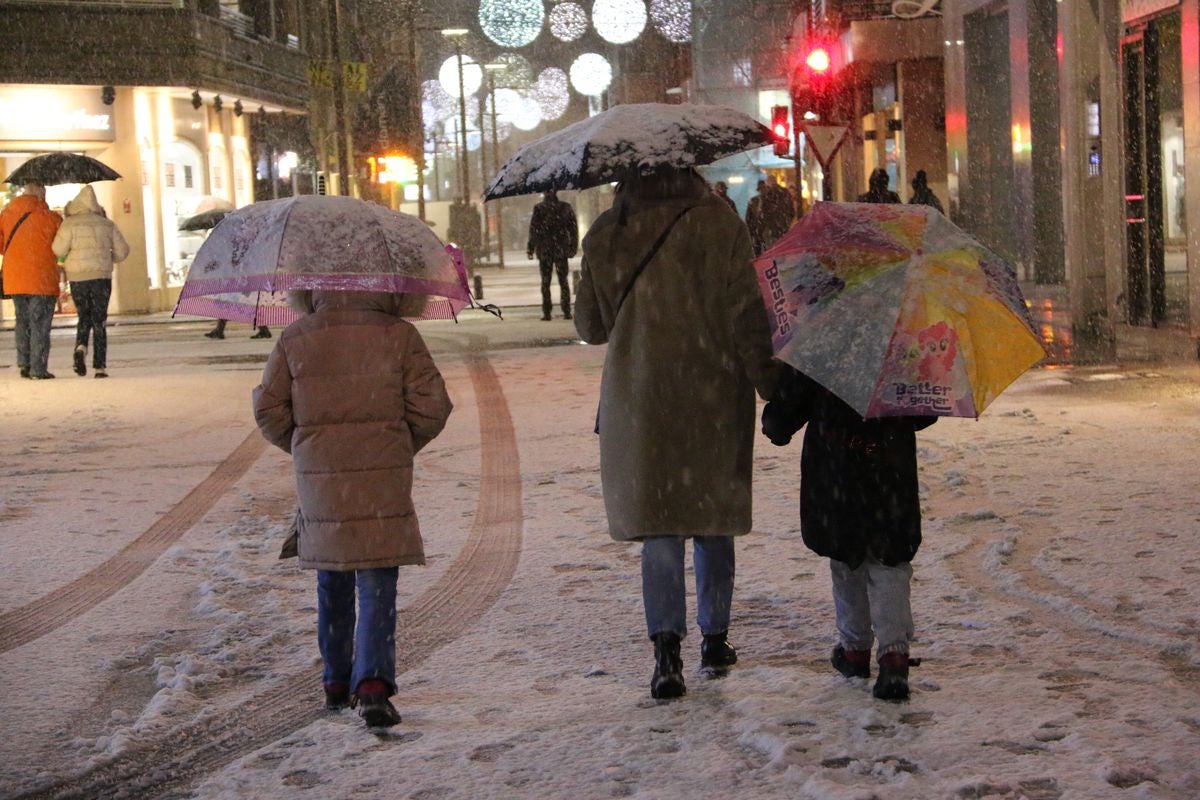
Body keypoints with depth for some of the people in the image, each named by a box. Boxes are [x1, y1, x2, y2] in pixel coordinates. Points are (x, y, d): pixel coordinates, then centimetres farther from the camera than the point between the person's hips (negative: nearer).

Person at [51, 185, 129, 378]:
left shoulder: (70, 223, -3)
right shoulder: (107, 224, 5)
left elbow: (59, 250, -9)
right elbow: (122, 251, 8)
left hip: (77, 278, -1)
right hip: (102, 277, 1)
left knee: (84, 318, 17)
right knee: (98, 321, 5)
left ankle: (81, 348, -11)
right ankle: (100, 366, -3)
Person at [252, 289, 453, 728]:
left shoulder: (294, 338, 2)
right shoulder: (399, 335, -4)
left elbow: (268, 409, 3)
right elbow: (432, 406, -4)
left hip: (318, 479, 3)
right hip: (383, 478, -3)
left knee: (332, 583, 18)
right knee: (378, 585, -1)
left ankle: (337, 681, 27)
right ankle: (373, 682, -15)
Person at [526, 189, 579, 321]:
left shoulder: (539, 209, -9)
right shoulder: (566, 207, 0)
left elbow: (534, 231, -9)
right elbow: (574, 228, 3)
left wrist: (530, 249, -2)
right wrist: (573, 247, 10)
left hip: (544, 250, -2)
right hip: (561, 250, 2)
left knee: (545, 282, 6)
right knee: (563, 281, 11)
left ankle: (546, 312, 3)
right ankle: (566, 311, 6)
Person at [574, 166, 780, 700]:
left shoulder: (605, 237, -1)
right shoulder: (719, 226, -7)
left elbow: (590, 326, 9)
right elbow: (746, 317, -9)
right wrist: (771, 386, -3)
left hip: (638, 400, 0)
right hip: (714, 397, 0)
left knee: (658, 523, 2)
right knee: (714, 519, 14)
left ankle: (667, 646, -12)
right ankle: (715, 640, 22)